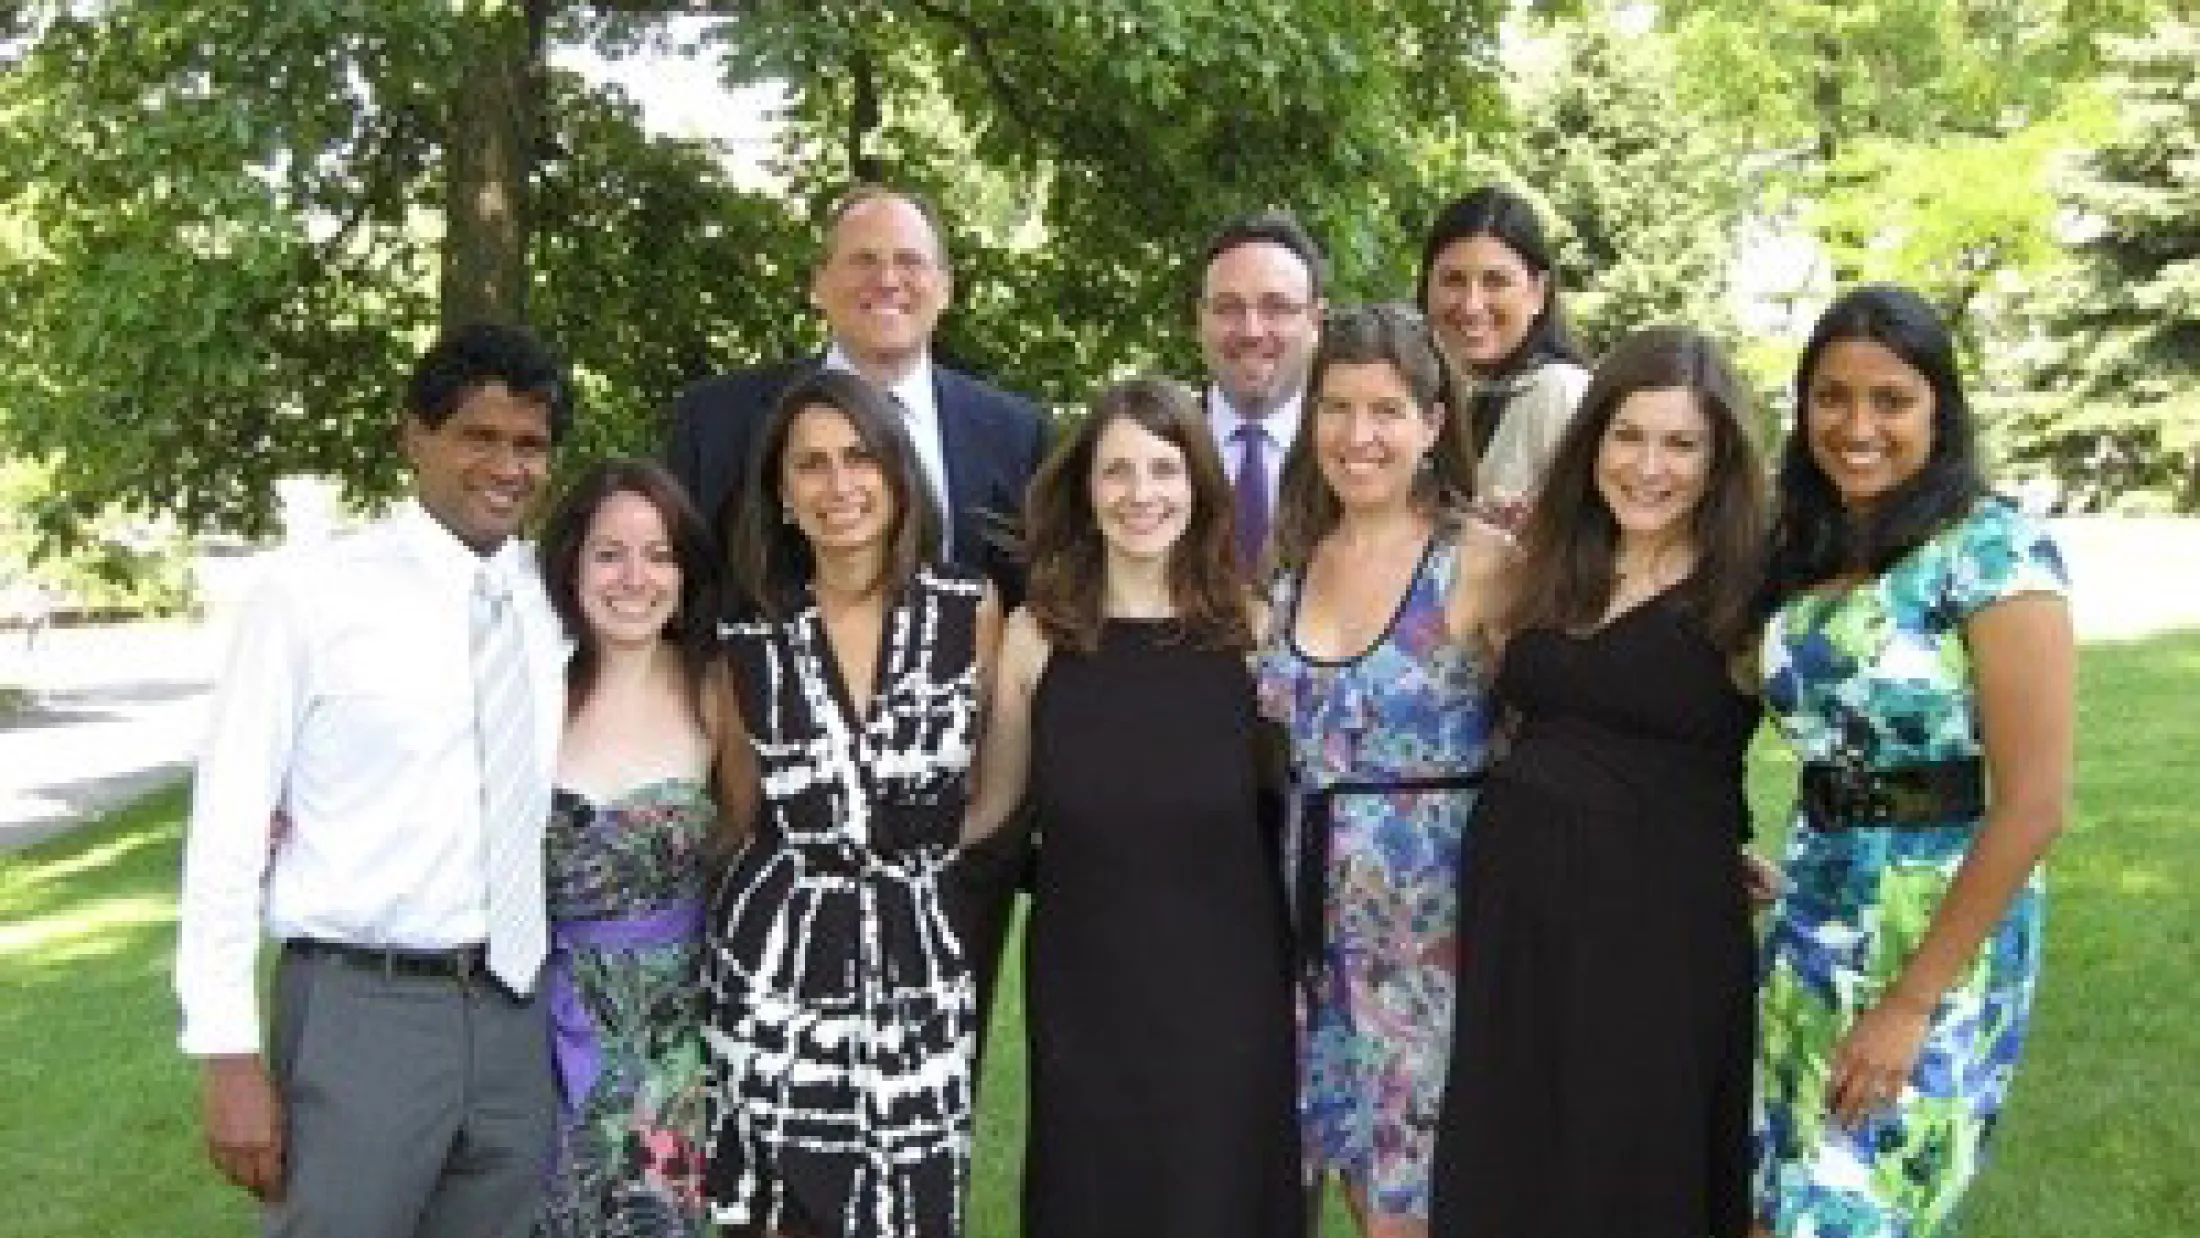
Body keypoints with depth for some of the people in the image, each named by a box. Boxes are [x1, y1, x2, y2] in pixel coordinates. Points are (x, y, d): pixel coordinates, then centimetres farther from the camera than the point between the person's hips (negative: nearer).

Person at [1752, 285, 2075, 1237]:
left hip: (1942, 932, -6)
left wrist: (1912, 1001, -17)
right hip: (1813, 919, 6)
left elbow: (2033, 804, -18)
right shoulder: (1802, 553, 6)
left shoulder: (1992, 548, -15)